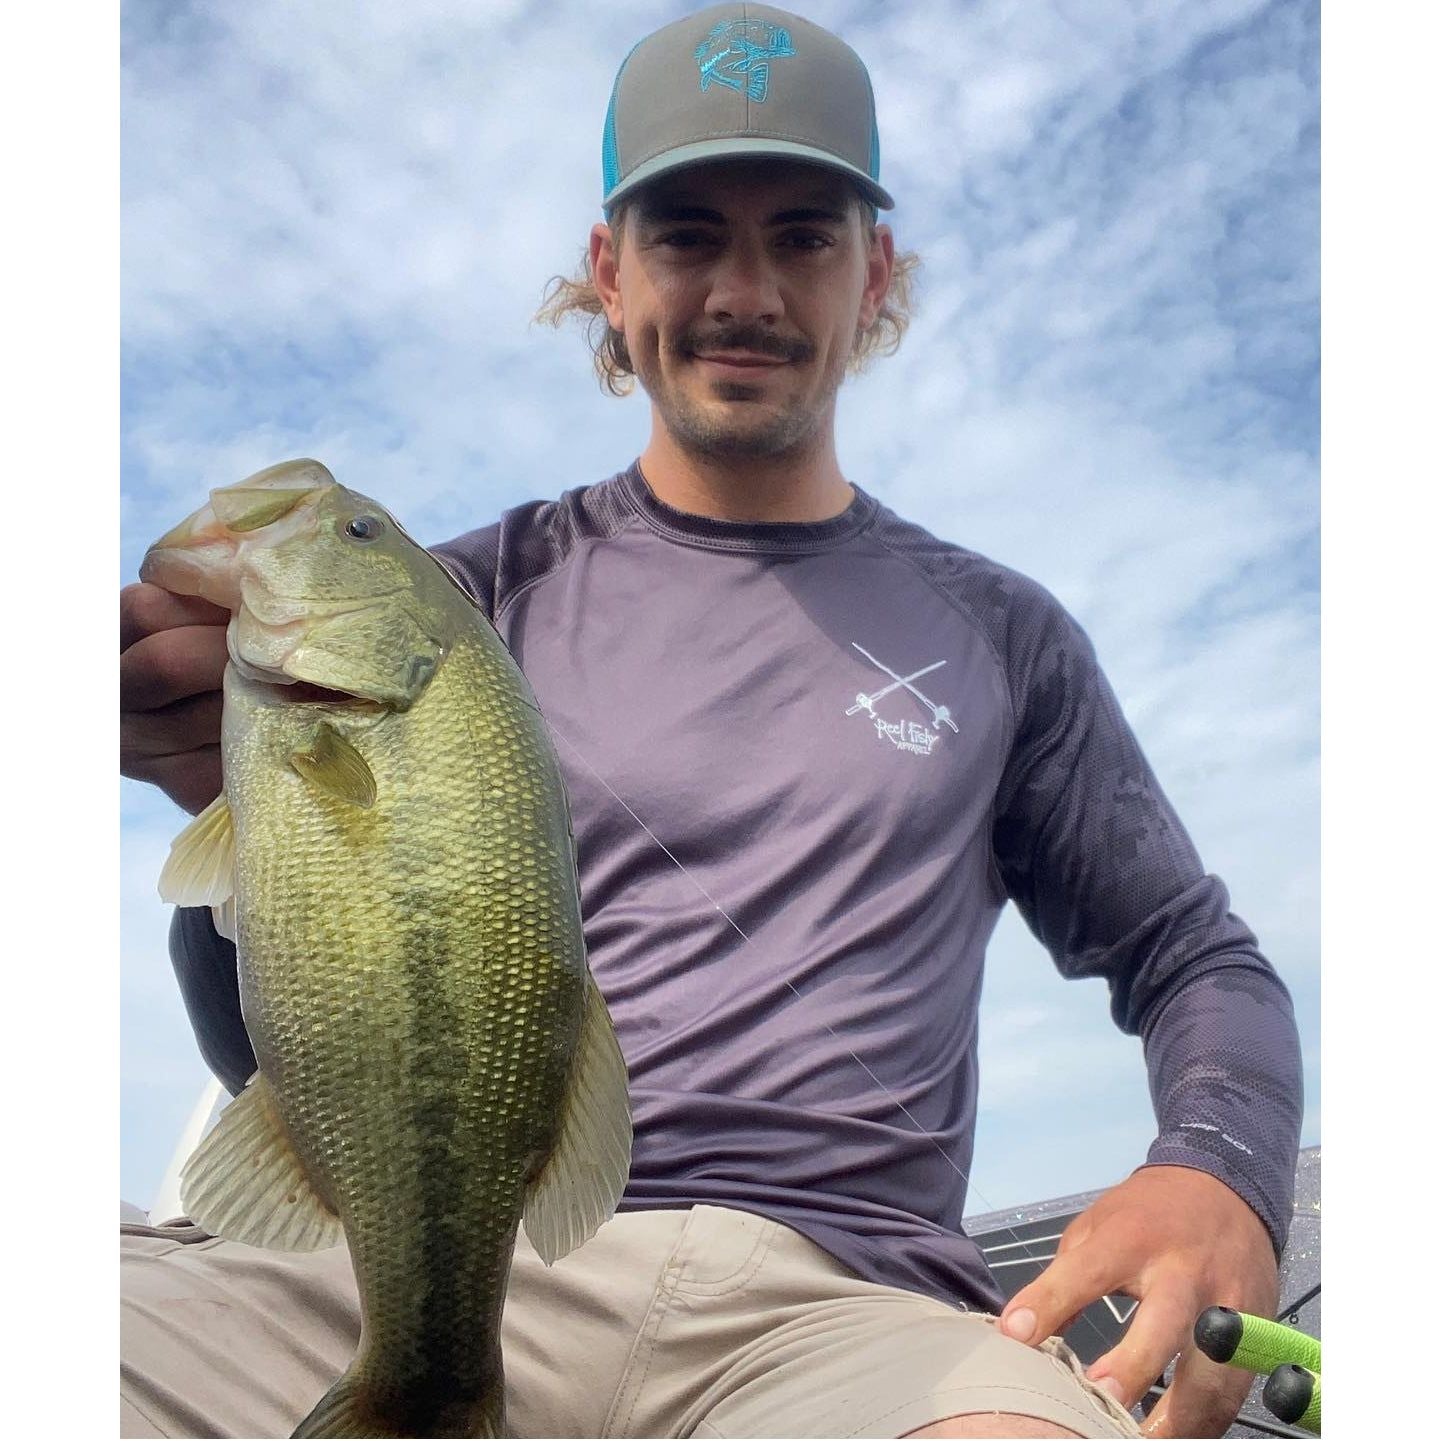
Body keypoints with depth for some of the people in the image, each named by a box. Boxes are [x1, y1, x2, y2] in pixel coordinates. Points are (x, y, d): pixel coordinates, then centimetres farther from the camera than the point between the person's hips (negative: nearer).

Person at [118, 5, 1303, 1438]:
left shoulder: (994, 630, 14)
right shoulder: (479, 594, 10)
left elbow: (1196, 958, 18)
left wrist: (1222, 1174, -5)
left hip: (839, 1296, 1)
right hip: (464, 1256, 1)